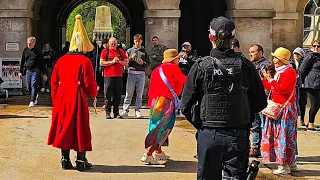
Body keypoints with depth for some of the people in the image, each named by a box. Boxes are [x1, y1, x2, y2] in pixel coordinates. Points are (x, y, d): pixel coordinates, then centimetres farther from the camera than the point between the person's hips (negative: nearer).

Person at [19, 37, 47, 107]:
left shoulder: (38, 52, -3)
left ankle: (32, 101, -8)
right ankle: (35, 96, 36)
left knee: (33, 85, -12)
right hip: (28, 71, 5)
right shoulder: (25, 50, 8)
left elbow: (42, 63, 0)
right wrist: (20, 72, 12)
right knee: (29, 87, 10)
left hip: (35, 71, -5)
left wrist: (44, 74, -1)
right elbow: (22, 62, 15)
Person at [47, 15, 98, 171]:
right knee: (79, 128, 4)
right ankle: (81, 161, 9)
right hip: (78, 98, -5)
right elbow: (89, 83, -10)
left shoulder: (61, 60, 6)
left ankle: (65, 160, 16)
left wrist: (55, 100, 17)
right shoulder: (85, 61, -10)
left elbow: (54, 81, 9)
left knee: (64, 127, 12)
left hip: (62, 98, 5)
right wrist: (94, 93, 10)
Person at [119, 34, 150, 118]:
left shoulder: (144, 51, 10)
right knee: (128, 93, -2)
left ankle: (137, 111, 9)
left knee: (139, 94, 4)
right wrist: (131, 58, -11)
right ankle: (125, 110, 0)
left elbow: (148, 63, 10)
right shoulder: (130, 51, 8)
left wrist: (143, 63, -9)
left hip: (141, 74, 1)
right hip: (131, 73, -1)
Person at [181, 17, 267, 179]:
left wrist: (201, 124, 10)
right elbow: (260, 103, 1)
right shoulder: (245, 65, -5)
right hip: (238, 136, 0)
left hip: (209, 135, 0)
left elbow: (186, 106, -5)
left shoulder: (201, 66, -8)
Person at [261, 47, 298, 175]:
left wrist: (270, 79, -17)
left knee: (284, 135, -6)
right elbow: (272, 88, 18)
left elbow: (283, 89, -22)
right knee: (277, 134, 10)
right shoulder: (279, 71, 17)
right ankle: (290, 164, 18)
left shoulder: (289, 72, -12)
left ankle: (285, 166, 0)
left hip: (285, 108, -9)